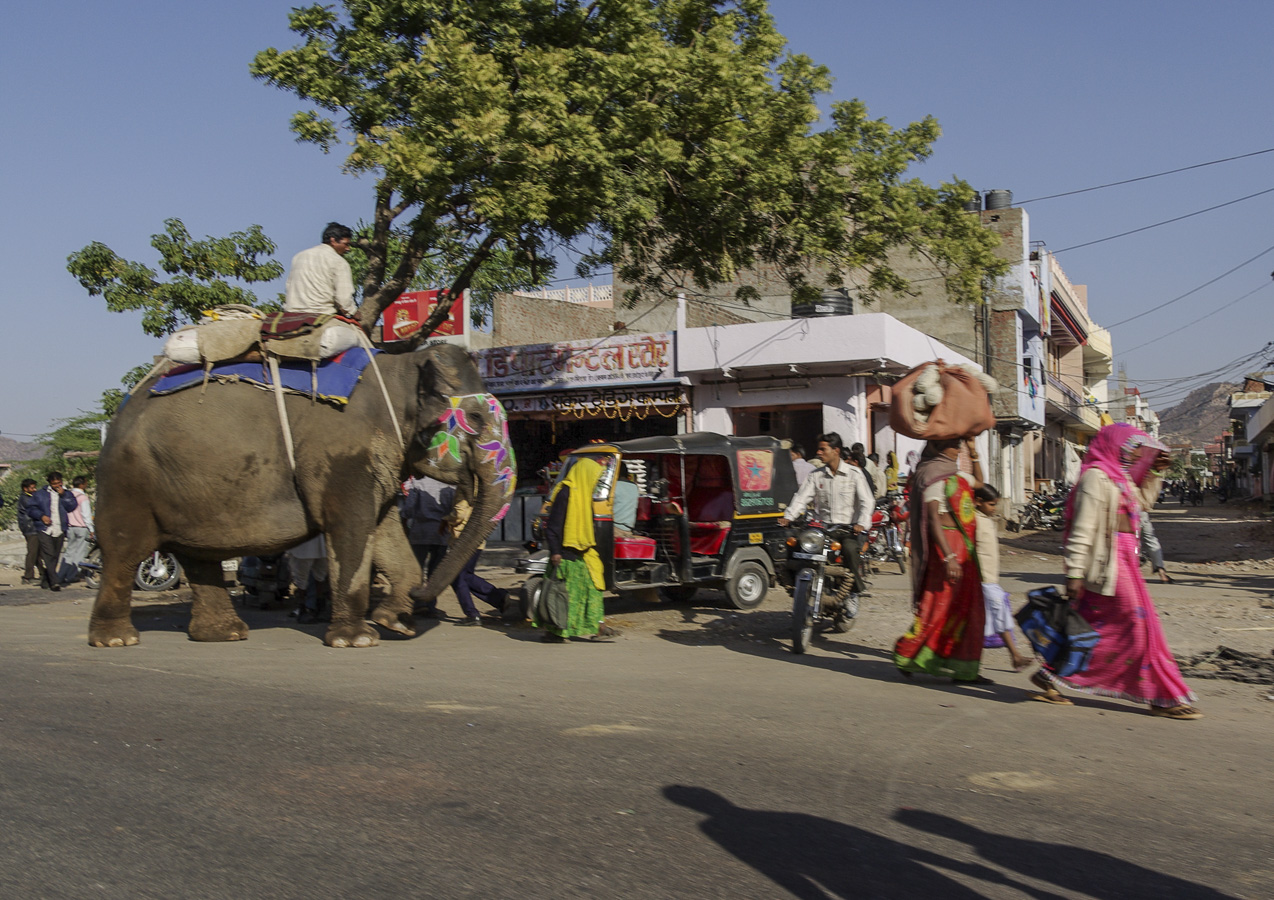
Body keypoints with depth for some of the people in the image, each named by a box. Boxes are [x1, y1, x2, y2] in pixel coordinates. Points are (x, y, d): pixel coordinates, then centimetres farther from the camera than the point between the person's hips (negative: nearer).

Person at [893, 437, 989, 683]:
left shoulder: (955, 475, 16)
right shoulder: (933, 476, -12)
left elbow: (978, 482, 37)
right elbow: (933, 519, -20)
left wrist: (974, 453, 22)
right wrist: (948, 556, -27)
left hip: (963, 547, 9)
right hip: (947, 542, -9)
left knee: (967, 606, 8)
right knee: (942, 605, -8)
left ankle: (963, 670, 12)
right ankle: (906, 654, 6)